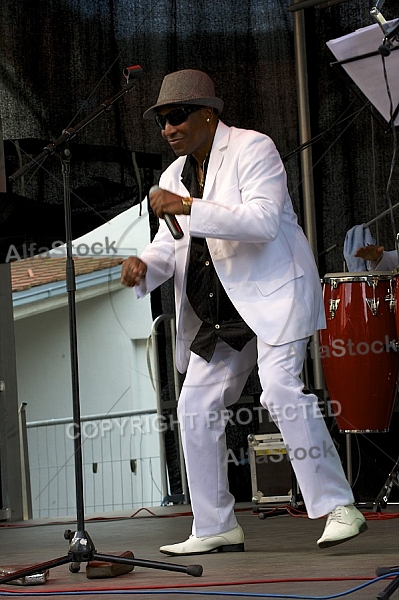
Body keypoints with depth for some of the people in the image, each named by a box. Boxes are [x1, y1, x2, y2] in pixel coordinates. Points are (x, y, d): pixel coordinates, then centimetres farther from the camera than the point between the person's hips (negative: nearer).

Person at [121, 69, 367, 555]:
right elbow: (170, 242, 16)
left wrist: (188, 208, -26)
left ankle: (339, 508, -19)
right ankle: (215, 529, 13)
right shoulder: (174, 177, 15)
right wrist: (144, 267, -7)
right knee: (195, 408, 3)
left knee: (280, 388, -25)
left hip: (274, 291, -8)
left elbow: (264, 221, -22)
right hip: (218, 310, 8)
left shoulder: (252, 149, -9)